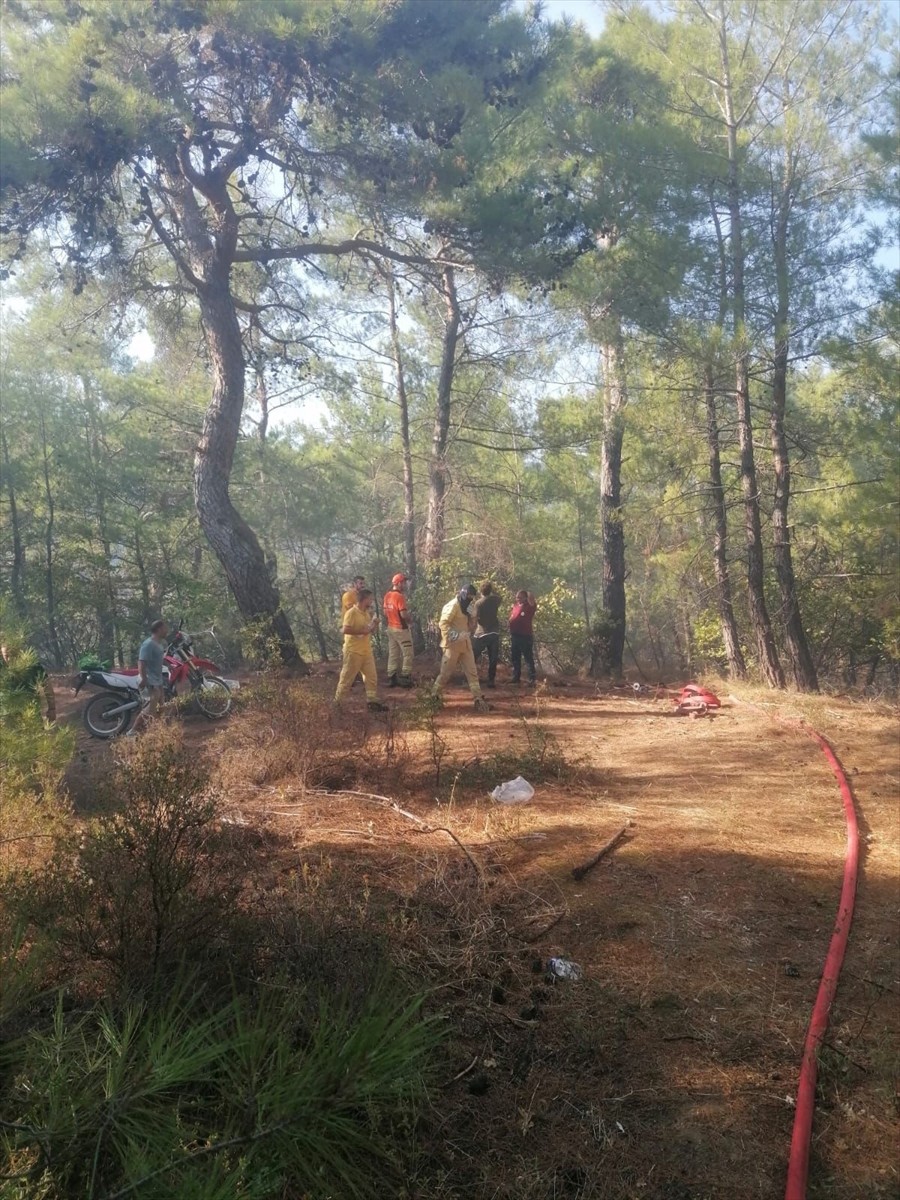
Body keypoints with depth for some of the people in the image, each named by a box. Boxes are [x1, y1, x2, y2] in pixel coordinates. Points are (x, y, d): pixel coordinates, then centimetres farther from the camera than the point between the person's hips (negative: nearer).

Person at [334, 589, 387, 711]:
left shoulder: (367, 613, 12)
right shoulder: (351, 613, -15)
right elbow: (346, 630, -24)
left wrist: (374, 625, 1)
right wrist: (362, 631, -23)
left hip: (366, 651, 8)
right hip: (353, 651, -8)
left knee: (372, 676, 5)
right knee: (347, 677, 1)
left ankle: (373, 701, 9)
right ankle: (336, 701, 14)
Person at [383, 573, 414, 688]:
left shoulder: (387, 595, 6)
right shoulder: (399, 596, -20)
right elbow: (404, 614, -23)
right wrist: (409, 618, -3)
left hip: (391, 628, 8)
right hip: (401, 629, -8)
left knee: (393, 654, 13)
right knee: (407, 654, 1)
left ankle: (391, 678, 15)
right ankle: (405, 678, 1)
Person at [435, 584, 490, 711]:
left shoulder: (465, 607, 16)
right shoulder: (452, 605, -14)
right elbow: (443, 623, -23)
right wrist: (454, 636, -30)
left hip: (465, 644, 9)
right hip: (453, 645, -9)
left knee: (472, 672, 5)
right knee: (446, 672, -2)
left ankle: (478, 699, 6)